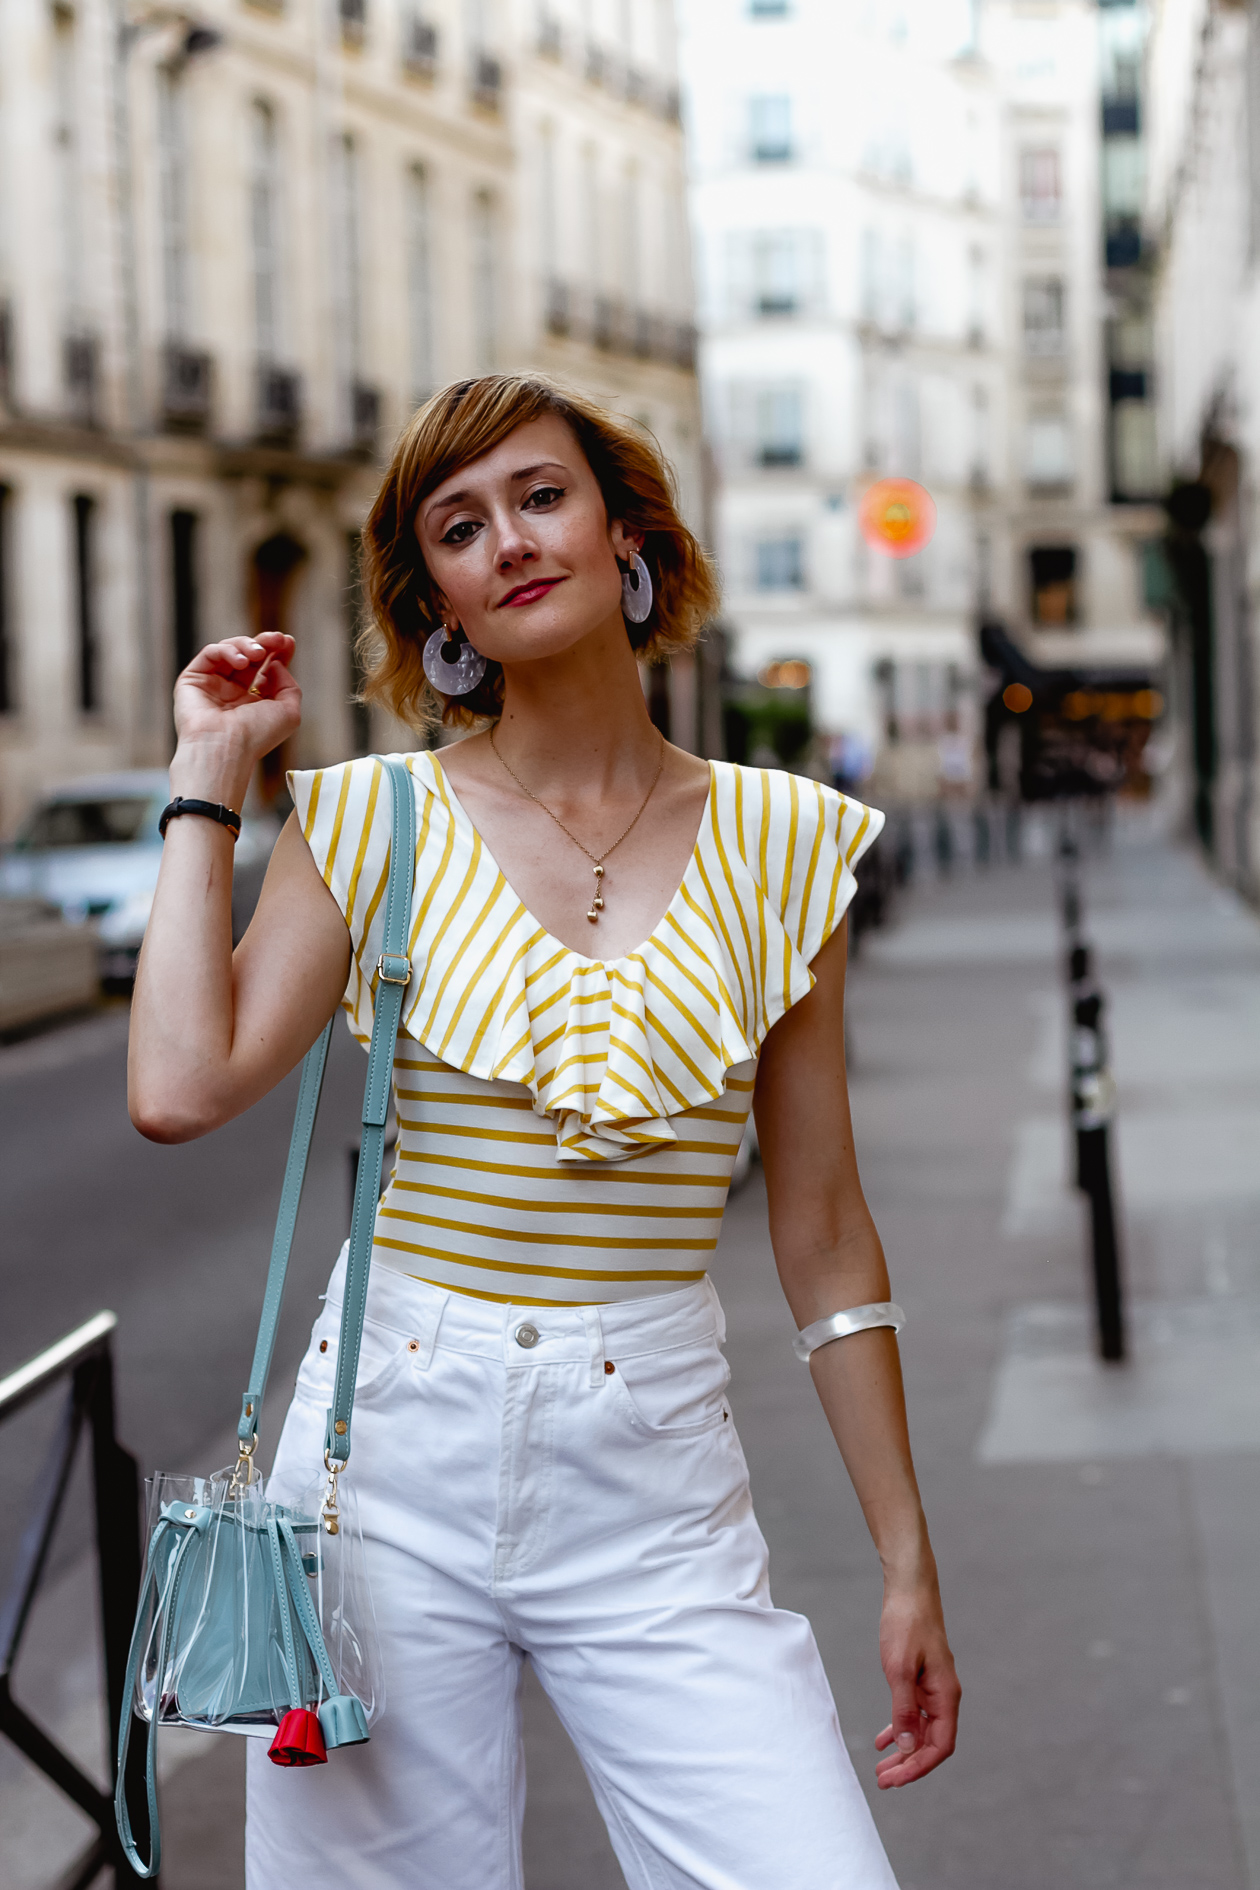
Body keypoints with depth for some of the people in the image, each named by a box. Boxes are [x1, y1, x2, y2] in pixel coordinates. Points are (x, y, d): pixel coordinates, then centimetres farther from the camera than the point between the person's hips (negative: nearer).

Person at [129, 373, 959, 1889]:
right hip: (393, 1442, 0)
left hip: (654, 1489, 1)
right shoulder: (373, 823, 2)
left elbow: (821, 1229, 7)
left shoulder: (778, 845, 4)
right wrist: (210, 775, -4)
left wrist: (907, 1563, 7)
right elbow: (181, 1088, -14)